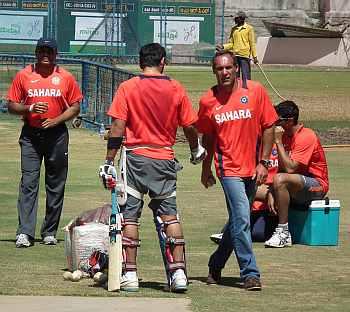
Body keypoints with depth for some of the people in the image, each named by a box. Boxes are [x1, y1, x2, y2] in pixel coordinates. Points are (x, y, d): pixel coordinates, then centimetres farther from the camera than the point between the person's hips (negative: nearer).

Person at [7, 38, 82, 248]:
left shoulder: (66, 77, 4)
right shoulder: (23, 76, 4)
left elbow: (75, 107, 6)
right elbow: (11, 105, 6)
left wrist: (57, 120, -9)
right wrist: (30, 109, -13)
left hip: (57, 134, 1)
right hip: (30, 135, -1)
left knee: (56, 185, 5)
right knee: (29, 182, -9)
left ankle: (50, 232, 15)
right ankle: (25, 233, -15)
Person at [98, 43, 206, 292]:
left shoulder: (128, 88, -4)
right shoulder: (176, 89, 1)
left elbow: (117, 128, -8)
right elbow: (189, 126, 8)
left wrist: (109, 162, -4)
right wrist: (196, 150, 27)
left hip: (136, 158, -2)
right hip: (165, 159, 2)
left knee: (130, 215, 4)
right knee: (170, 215, 7)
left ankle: (130, 274, 1)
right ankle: (179, 271, 0)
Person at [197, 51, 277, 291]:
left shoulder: (256, 91, -3)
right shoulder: (208, 101, 0)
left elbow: (268, 127, 1)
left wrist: (264, 162, -4)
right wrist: (206, 168, 18)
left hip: (252, 169, 2)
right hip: (229, 168, -2)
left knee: (238, 221, 12)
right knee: (241, 219, -13)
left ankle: (216, 266, 29)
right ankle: (250, 273, -7)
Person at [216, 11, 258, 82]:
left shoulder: (249, 28, 1)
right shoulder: (233, 29, 15)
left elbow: (252, 43, -1)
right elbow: (231, 43, 16)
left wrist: (255, 56, -5)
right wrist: (223, 47, -2)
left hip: (245, 55, -5)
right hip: (234, 55, 5)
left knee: (245, 77, -7)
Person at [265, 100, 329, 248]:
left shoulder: (306, 137, -18)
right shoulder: (285, 136, 9)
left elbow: (290, 168, -27)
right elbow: (281, 168, 8)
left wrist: (278, 142, -21)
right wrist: (270, 193, -6)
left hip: (316, 187, -9)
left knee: (280, 179, -35)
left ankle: (284, 233, -32)